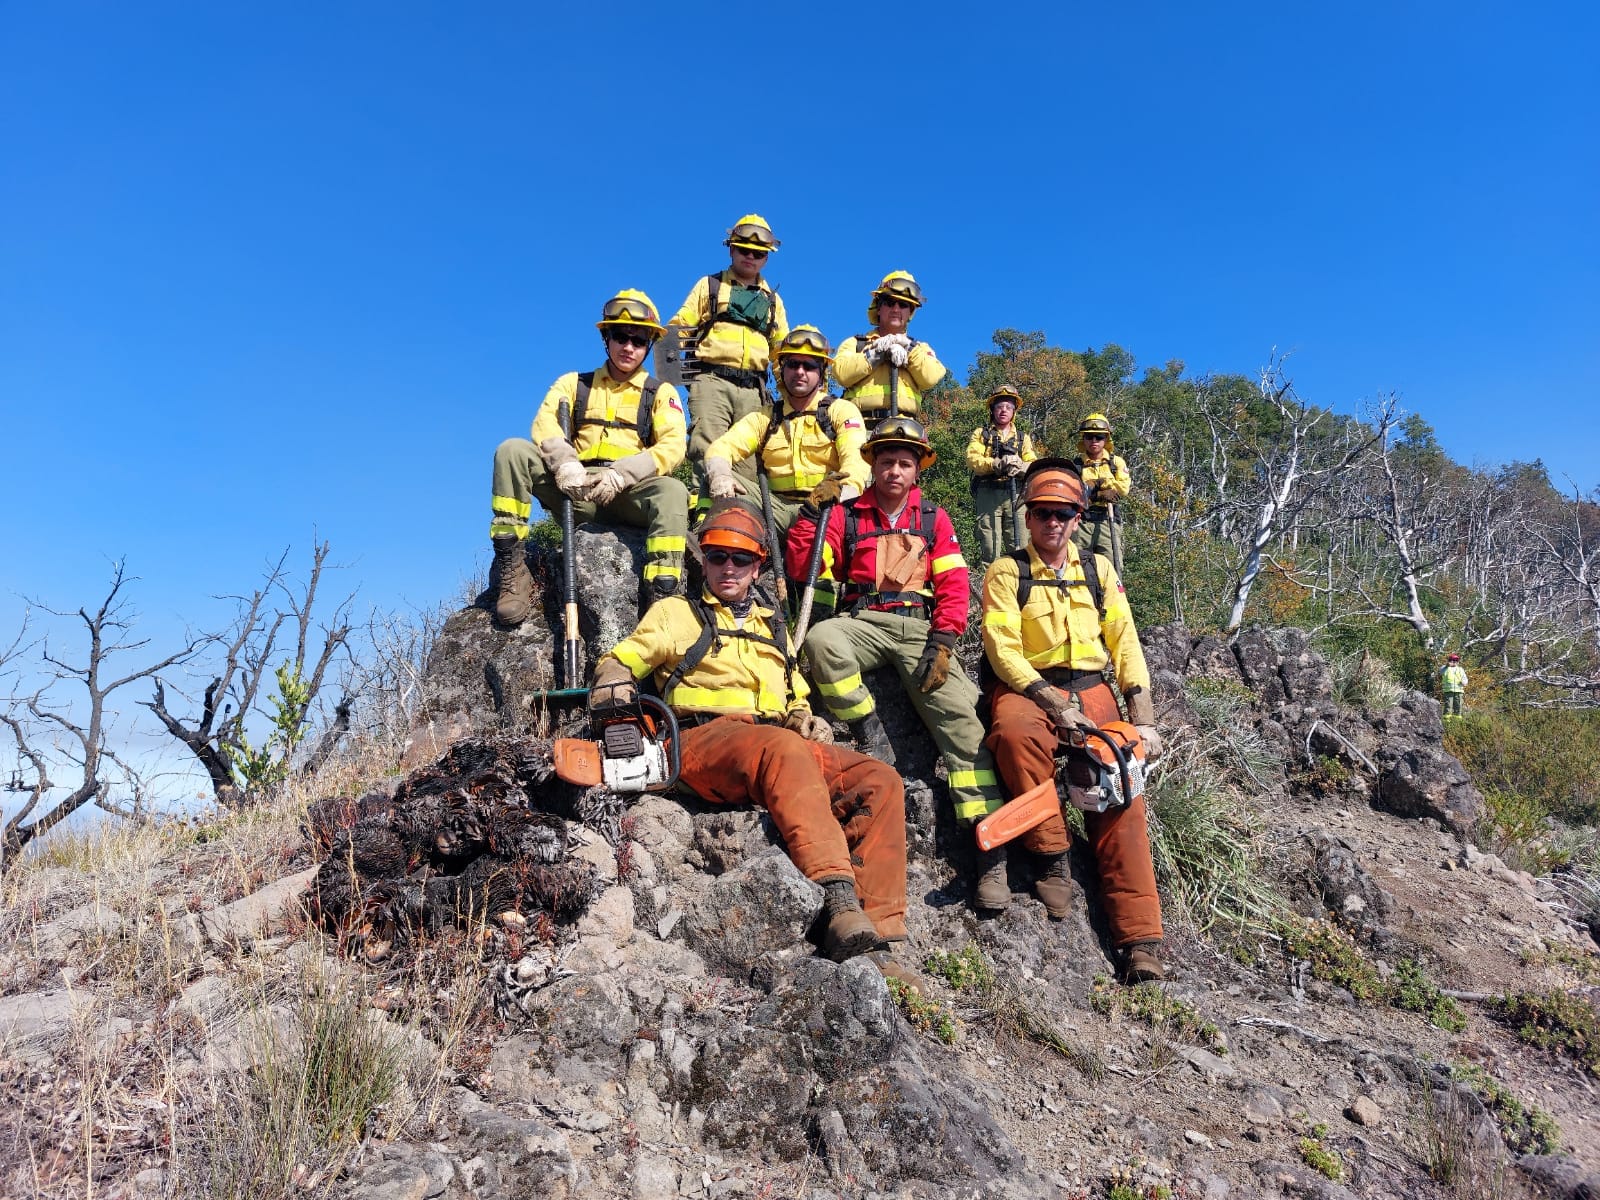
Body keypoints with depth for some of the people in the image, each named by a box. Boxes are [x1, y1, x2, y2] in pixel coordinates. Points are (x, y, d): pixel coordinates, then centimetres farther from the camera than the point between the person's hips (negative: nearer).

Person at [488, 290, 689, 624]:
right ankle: (510, 569, -22)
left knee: (672, 492, -34)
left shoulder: (661, 393, 15)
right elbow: (545, 424, 1)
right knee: (513, 450, -19)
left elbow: (673, 446, -3)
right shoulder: (574, 383, 20)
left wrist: (621, 474, -20)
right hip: (577, 492, 2)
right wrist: (565, 464, -22)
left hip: (629, 496, -2)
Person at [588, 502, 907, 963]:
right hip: (705, 738, -5)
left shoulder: (772, 629, 33)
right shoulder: (676, 613, 21)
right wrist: (612, 684, -10)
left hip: (780, 743, 5)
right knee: (785, 750, -40)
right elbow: (620, 661, 15)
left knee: (880, 782, -18)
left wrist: (805, 719, 10)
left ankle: (876, 926, -28)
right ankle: (839, 903, -51)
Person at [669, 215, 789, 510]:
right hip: (713, 380, -3)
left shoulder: (771, 299, 26)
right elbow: (678, 328, 11)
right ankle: (708, 507, -25)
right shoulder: (709, 286, 18)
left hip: (752, 388, 3)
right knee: (708, 448, -19)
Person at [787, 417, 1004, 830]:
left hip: (919, 627, 1)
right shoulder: (846, 515, 12)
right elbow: (801, 568, 5)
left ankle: (986, 816, -17)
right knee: (821, 639, -34)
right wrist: (812, 514, -6)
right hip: (862, 622, 0)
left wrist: (942, 641, -9)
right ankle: (872, 738, -20)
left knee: (958, 709, -19)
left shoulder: (933, 518, 14)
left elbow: (953, 585, 5)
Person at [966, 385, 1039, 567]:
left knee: (1020, 547, -6)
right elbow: (972, 460, -3)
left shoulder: (1023, 438, 20)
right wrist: (998, 464, -19)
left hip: (1016, 494, 2)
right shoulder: (981, 434, 15)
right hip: (988, 494, -1)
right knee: (990, 547, -6)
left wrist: (1019, 466, -18)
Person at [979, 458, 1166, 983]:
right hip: (1028, 688, -3)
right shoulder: (1006, 572, 2)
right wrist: (1055, 704, -20)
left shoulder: (1098, 569, 13)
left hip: (1092, 689, 3)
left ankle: (1140, 939, -17)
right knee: (1016, 729, -38)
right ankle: (1052, 855, -22)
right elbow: (1003, 652, -8)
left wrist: (1143, 720, -2)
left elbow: (1125, 643, 9)